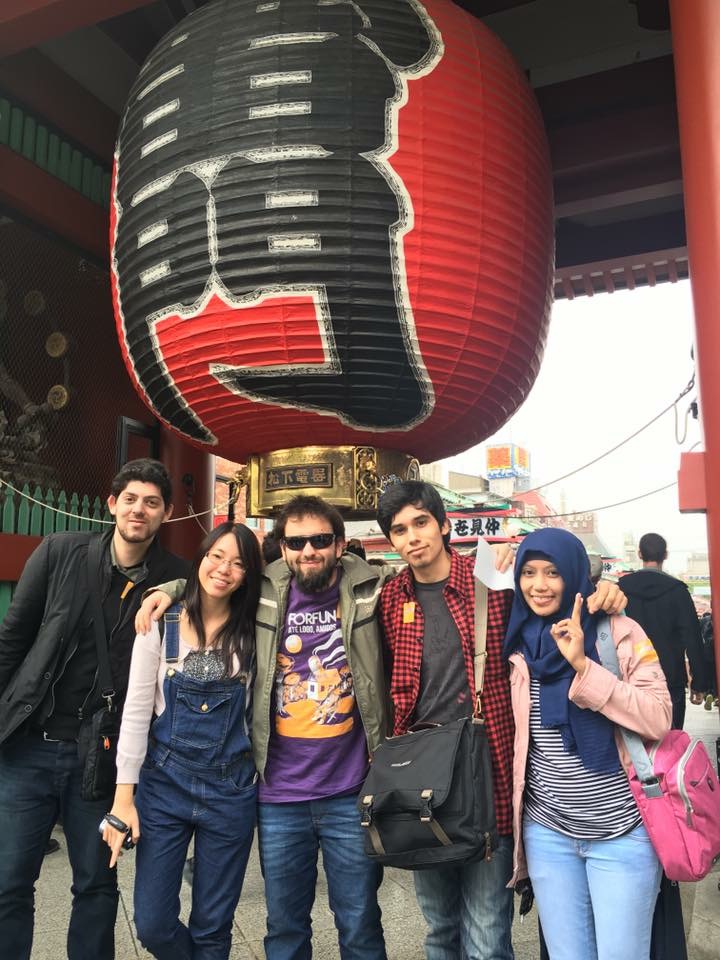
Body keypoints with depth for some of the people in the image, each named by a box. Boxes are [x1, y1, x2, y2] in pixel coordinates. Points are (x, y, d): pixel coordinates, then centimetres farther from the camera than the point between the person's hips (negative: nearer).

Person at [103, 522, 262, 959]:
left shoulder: (252, 629, -2)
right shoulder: (162, 622, -5)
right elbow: (136, 710, -3)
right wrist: (124, 795, -5)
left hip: (231, 787, 0)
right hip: (165, 780, 0)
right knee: (153, 924, 6)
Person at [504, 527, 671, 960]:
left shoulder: (618, 632, -8)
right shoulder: (518, 643, 2)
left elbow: (658, 720, -17)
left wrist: (583, 666, -24)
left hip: (621, 831, -3)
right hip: (547, 832, 3)